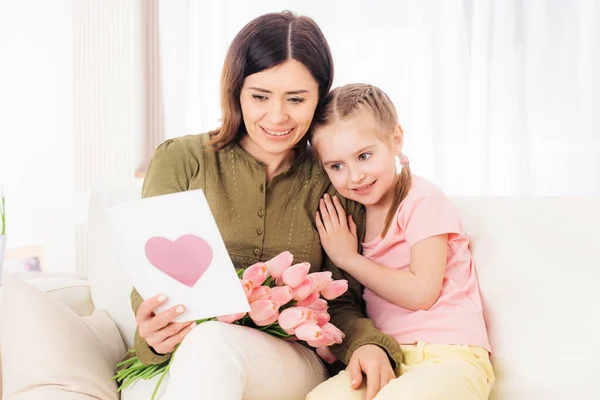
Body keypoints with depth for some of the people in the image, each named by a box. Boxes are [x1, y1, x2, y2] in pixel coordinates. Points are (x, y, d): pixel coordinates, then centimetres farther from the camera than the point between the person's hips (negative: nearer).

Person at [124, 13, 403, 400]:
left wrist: (366, 343, -15)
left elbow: (340, 300, 8)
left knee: (213, 341, -35)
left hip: (293, 364, 0)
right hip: (179, 355, 1)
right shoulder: (180, 159, 4)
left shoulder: (334, 183, 8)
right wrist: (154, 328, -21)